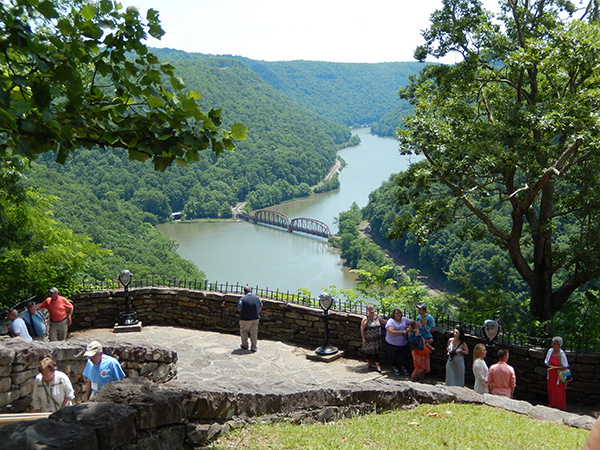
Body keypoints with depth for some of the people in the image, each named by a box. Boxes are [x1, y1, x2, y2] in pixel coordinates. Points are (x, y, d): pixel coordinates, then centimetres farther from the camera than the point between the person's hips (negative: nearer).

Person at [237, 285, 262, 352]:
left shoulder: (242, 299, -18)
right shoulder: (256, 297, -2)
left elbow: (239, 309, -12)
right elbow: (261, 307, 8)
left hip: (245, 319, -4)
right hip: (256, 318, 4)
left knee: (244, 332, 19)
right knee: (254, 333, 12)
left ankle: (245, 345, 26)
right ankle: (254, 347, 15)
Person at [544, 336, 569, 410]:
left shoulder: (562, 354, -19)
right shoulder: (550, 351, -2)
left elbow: (564, 367, -17)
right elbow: (546, 361, 11)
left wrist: (554, 367, -28)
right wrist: (547, 364, -11)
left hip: (559, 376, -5)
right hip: (551, 376, 6)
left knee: (559, 393, 5)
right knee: (551, 391, 15)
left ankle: (560, 408, 21)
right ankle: (552, 406, 32)